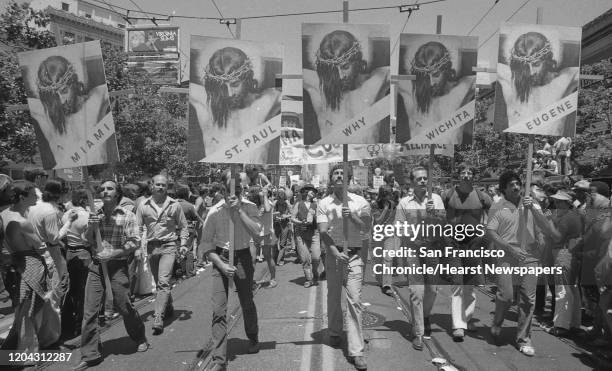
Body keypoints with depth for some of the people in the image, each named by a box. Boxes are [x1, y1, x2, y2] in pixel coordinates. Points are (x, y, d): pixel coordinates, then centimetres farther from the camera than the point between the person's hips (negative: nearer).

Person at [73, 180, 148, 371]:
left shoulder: (127, 216, -2)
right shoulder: (95, 215, 10)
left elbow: (135, 242, -6)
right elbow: (87, 240, 13)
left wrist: (112, 254, -15)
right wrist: (91, 226, -6)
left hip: (117, 266, -4)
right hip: (96, 265, 4)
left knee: (123, 307, 4)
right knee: (89, 310, -1)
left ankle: (140, 339, 29)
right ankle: (90, 354, 9)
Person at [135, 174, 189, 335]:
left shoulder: (175, 205, 1)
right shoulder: (143, 206, 4)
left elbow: (183, 226, 9)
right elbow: (137, 228, 5)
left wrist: (183, 244, -2)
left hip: (169, 246, -3)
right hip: (151, 247, 3)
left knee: (163, 282, -14)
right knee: (159, 283, 14)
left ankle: (158, 318, -15)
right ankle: (168, 308, 33)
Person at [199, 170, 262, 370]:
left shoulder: (249, 207, -6)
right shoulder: (215, 211, -9)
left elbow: (257, 232, -23)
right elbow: (206, 245, -5)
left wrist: (239, 210, -25)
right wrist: (222, 265, -15)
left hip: (243, 257, 1)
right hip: (220, 258, -1)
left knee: (247, 303, 16)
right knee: (219, 309, -6)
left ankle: (253, 339, 45)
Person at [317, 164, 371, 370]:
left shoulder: (360, 202, 3)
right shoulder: (324, 204, 2)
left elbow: (367, 227, -3)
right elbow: (323, 232, -7)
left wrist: (352, 216, -19)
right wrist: (335, 252, -19)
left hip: (354, 255, -1)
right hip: (333, 254, 1)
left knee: (354, 300, -7)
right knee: (333, 297, 14)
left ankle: (357, 351, -6)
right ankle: (334, 332, 37)